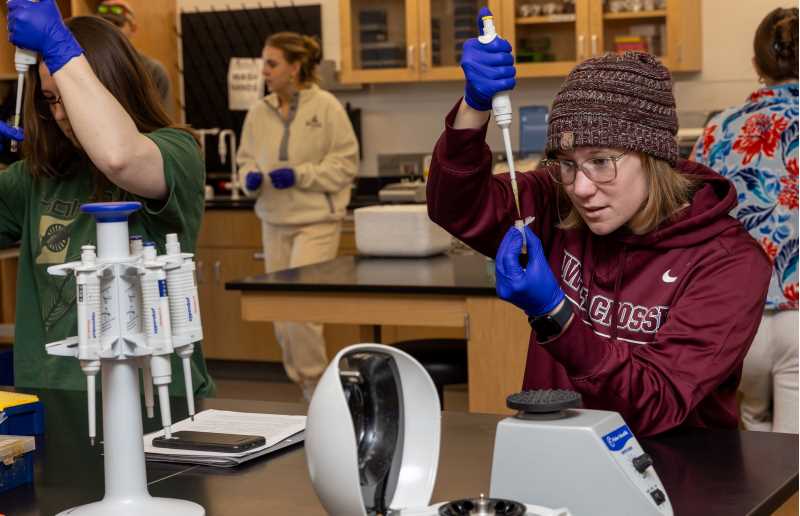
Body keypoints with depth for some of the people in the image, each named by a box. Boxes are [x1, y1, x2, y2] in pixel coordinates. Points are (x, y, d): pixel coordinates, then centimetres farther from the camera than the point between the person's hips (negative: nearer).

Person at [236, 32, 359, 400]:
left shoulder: (326, 107, -8)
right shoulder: (259, 112, 4)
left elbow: (345, 164, -7)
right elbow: (246, 159, 14)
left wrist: (300, 175, -17)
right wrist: (251, 177, -8)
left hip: (316, 221, -5)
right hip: (274, 222, 5)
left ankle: (315, 386, 6)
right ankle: (306, 387, 24)